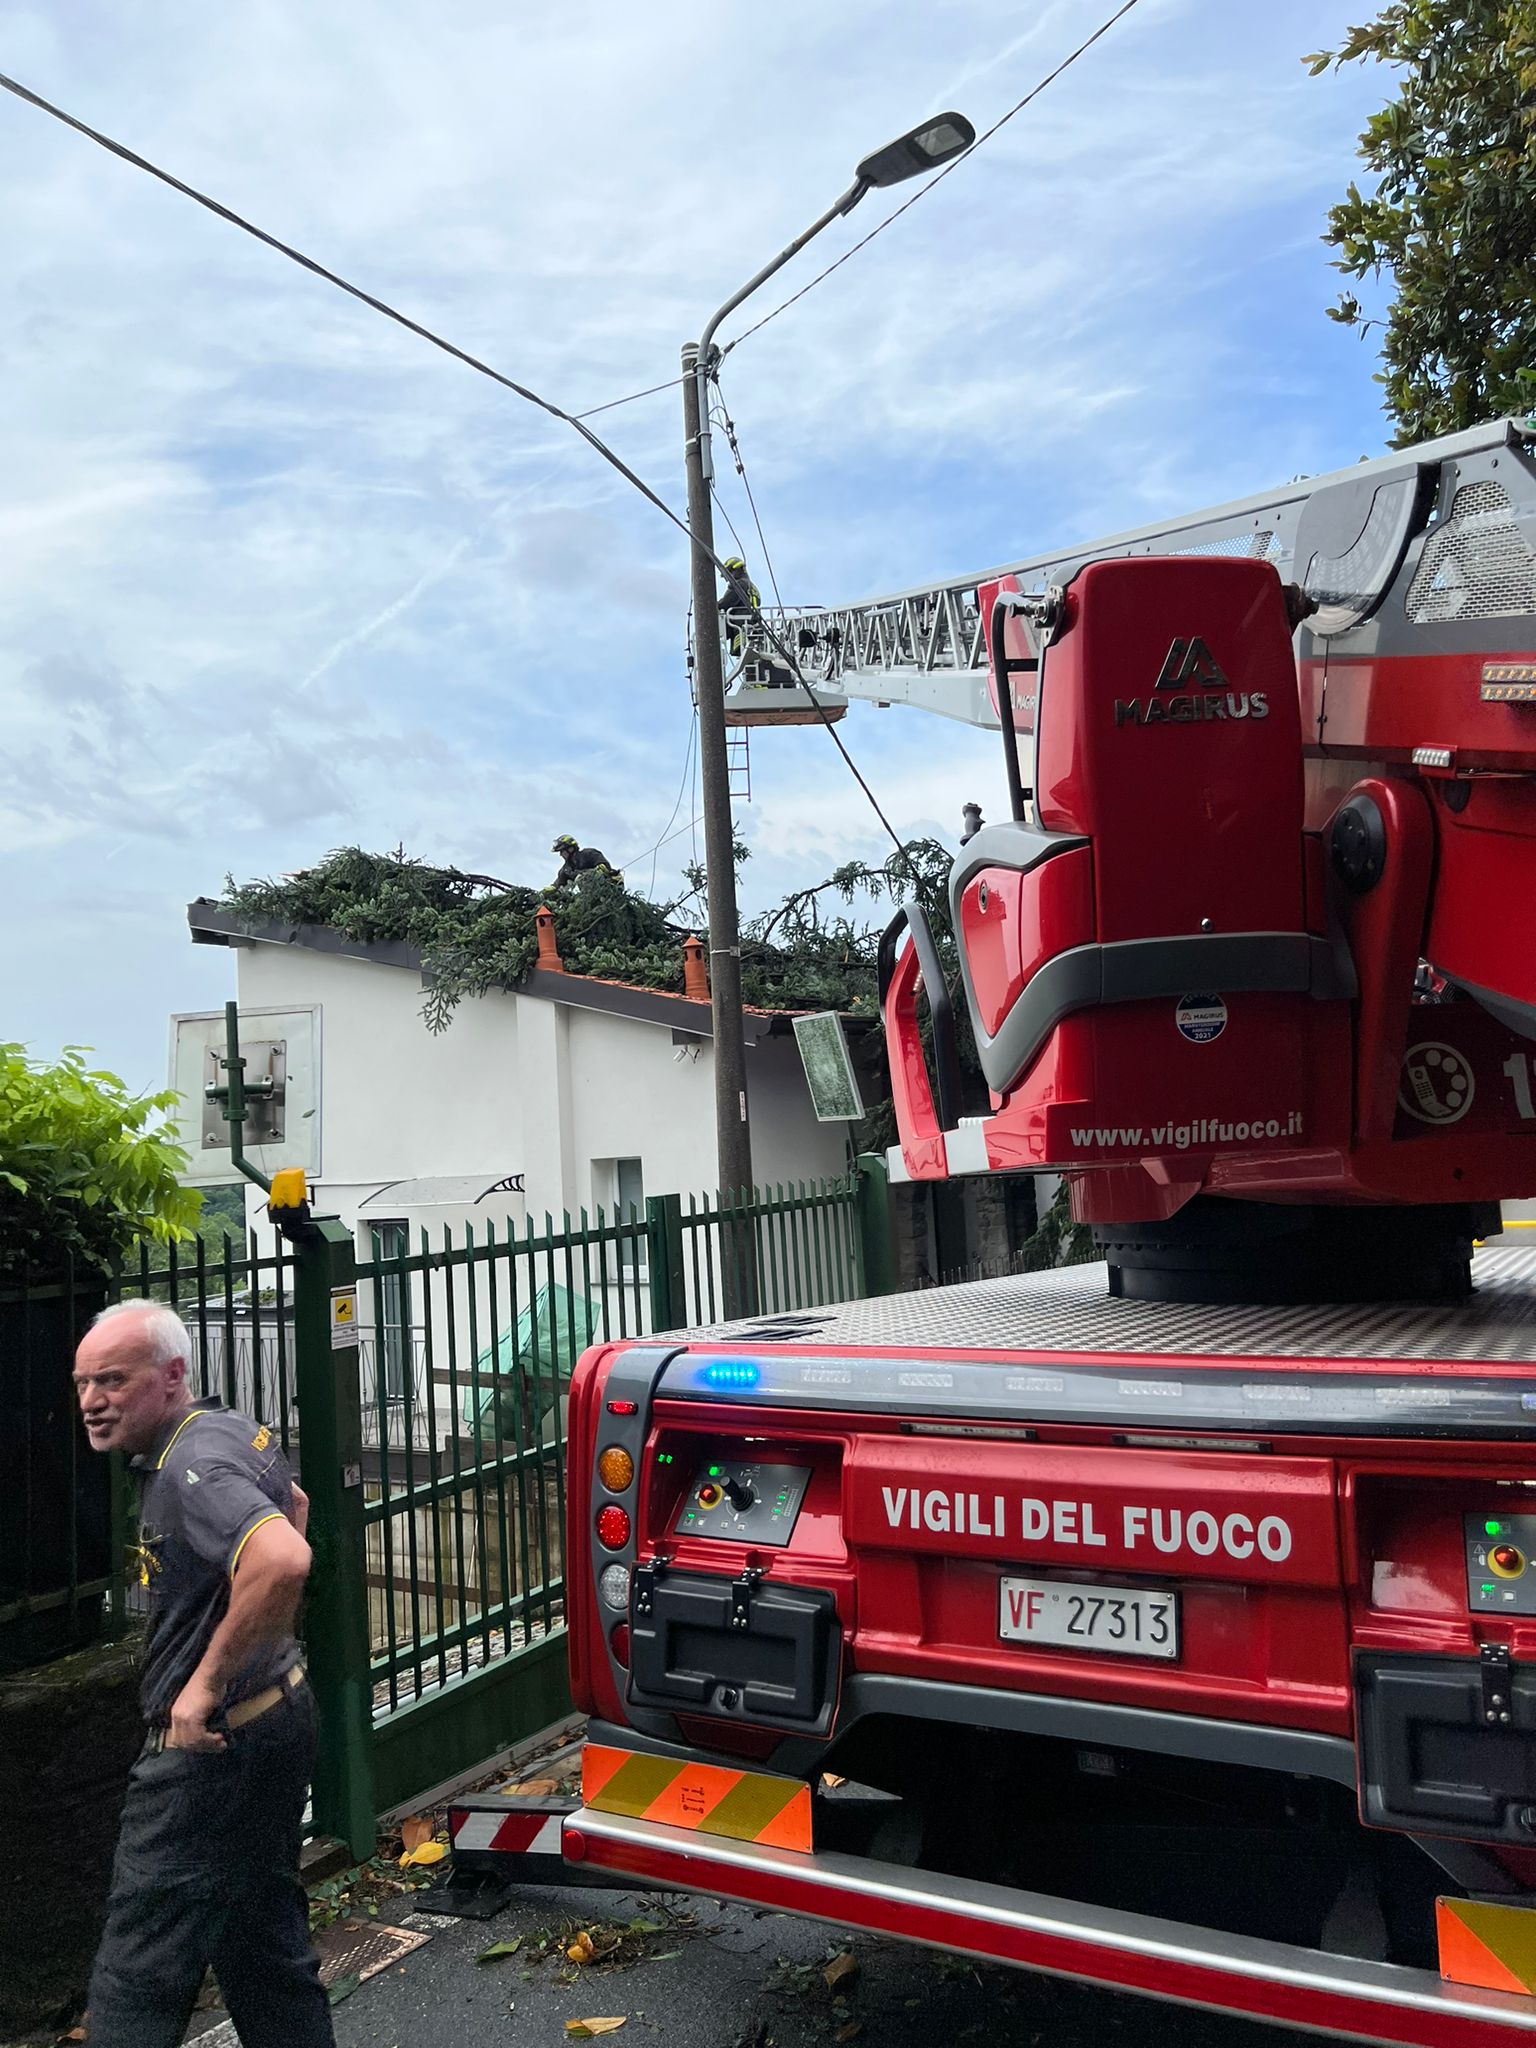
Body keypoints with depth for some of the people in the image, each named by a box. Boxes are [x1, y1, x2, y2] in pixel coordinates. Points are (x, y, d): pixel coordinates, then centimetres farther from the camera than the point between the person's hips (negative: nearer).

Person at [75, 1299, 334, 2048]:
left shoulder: (193, 1466, -24)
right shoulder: (235, 1429, 5)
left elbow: (283, 1561, -41)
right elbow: (292, 1501, 25)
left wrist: (208, 1683, -29)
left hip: (212, 1743, -10)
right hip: (277, 1712, 10)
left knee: (138, 1975, 0)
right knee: (265, 1940, 21)